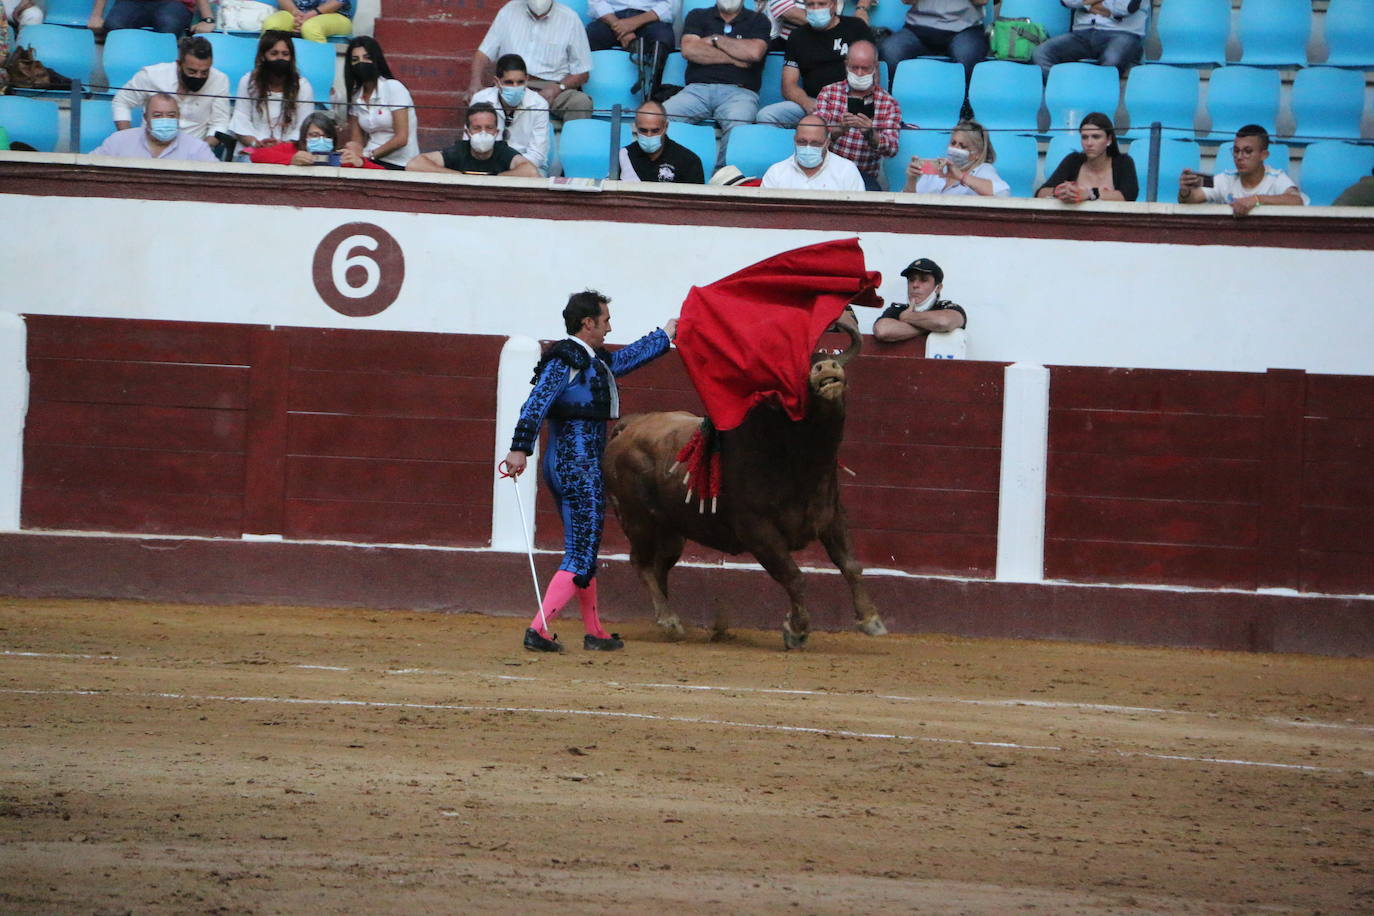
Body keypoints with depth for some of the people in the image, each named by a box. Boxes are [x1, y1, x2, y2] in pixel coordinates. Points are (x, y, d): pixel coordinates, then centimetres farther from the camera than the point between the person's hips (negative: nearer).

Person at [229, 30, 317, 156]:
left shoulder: (302, 86, 4)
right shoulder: (247, 82, 7)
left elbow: (304, 128, -2)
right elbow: (241, 122, 3)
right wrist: (255, 143, -15)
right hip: (251, 151, 1)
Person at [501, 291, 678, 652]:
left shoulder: (595, 361, 16)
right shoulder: (565, 360, -13)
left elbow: (629, 357, 36)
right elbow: (536, 403, -22)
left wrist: (666, 333, 47)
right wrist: (520, 449, -30)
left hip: (564, 468, 10)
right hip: (578, 468, -10)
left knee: (584, 552, 18)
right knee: (580, 557, -11)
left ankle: (594, 632, 28)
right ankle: (538, 630, -16)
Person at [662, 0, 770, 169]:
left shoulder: (758, 20, 18)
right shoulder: (698, 16, 22)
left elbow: (755, 52, -2)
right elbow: (689, 50, 4)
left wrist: (715, 39, 7)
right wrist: (733, 59, 4)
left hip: (739, 91, -2)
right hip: (698, 88, 2)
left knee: (738, 124, -39)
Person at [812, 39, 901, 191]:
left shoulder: (889, 103, 7)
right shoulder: (828, 93, 9)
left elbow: (891, 149, -5)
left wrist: (870, 134, -26)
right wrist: (840, 129, -26)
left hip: (865, 175, 0)